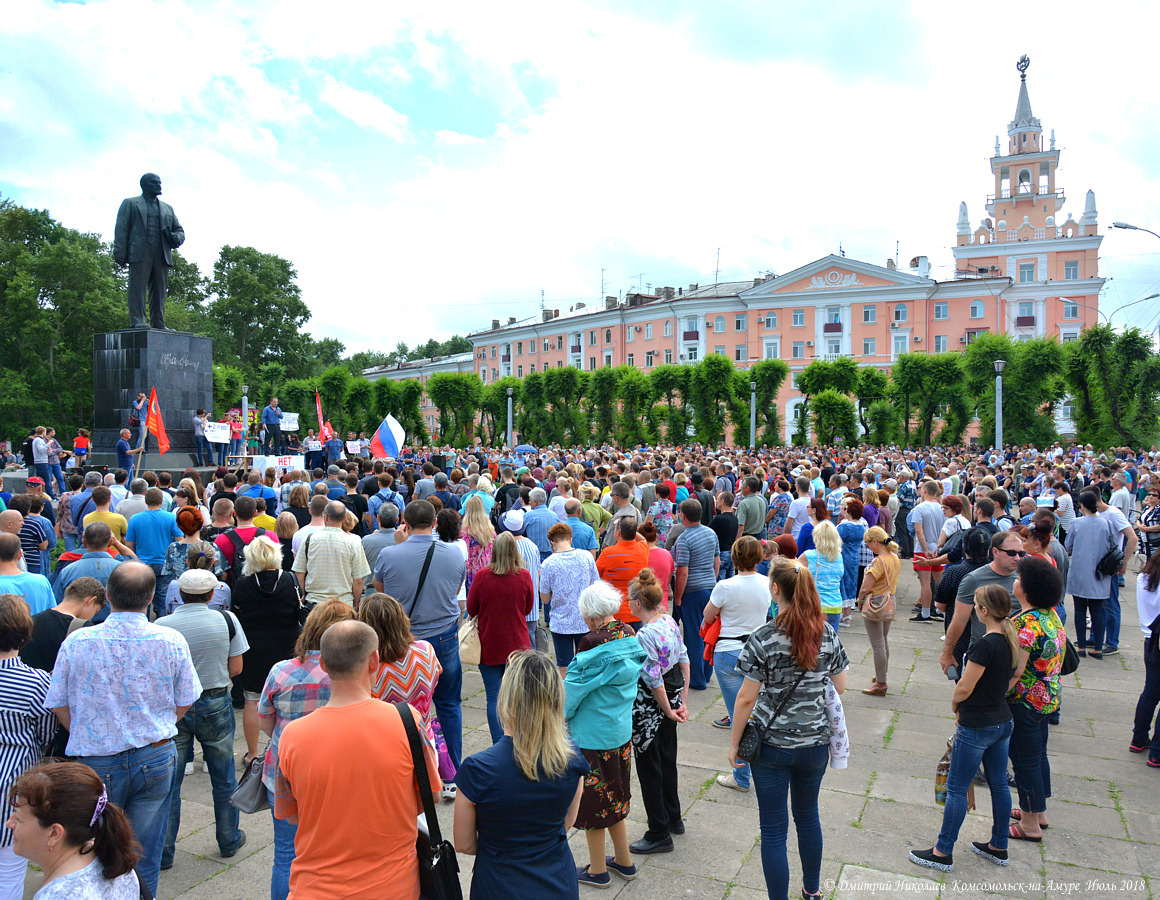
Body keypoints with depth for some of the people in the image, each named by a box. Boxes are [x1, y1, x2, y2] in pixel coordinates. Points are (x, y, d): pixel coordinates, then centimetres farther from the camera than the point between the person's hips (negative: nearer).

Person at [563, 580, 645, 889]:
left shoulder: (594, 644, -25)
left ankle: (597, 870, 24)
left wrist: (562, 714, 3)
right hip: (621, 730, 8)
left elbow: (574, 687, -15)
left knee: (592, 797, 9)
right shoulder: (630, 637, -1)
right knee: (613, 793, 22)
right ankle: (623, 858, 36)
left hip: (592, 734, -8)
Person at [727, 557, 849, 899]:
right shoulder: (827, 634, -6)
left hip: (772, 745, -5)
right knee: (808, 815, 26)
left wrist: (734, 743, -3)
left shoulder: (763, 639, -19)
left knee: (773, 828, 9)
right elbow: (840, 687, 4)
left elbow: (746, 698, -15)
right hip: (815, 742, 5)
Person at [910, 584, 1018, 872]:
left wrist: (954, 703, 1)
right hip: (1003, 721, 9)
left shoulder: (984, 645, -25)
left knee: (956, 789, 2)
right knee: (999, 784, 19)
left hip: (976, 727, -9)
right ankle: (998, 847, 33)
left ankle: (943, 853, 11)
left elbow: (964, 689, -20)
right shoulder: (1010, 640, 1)